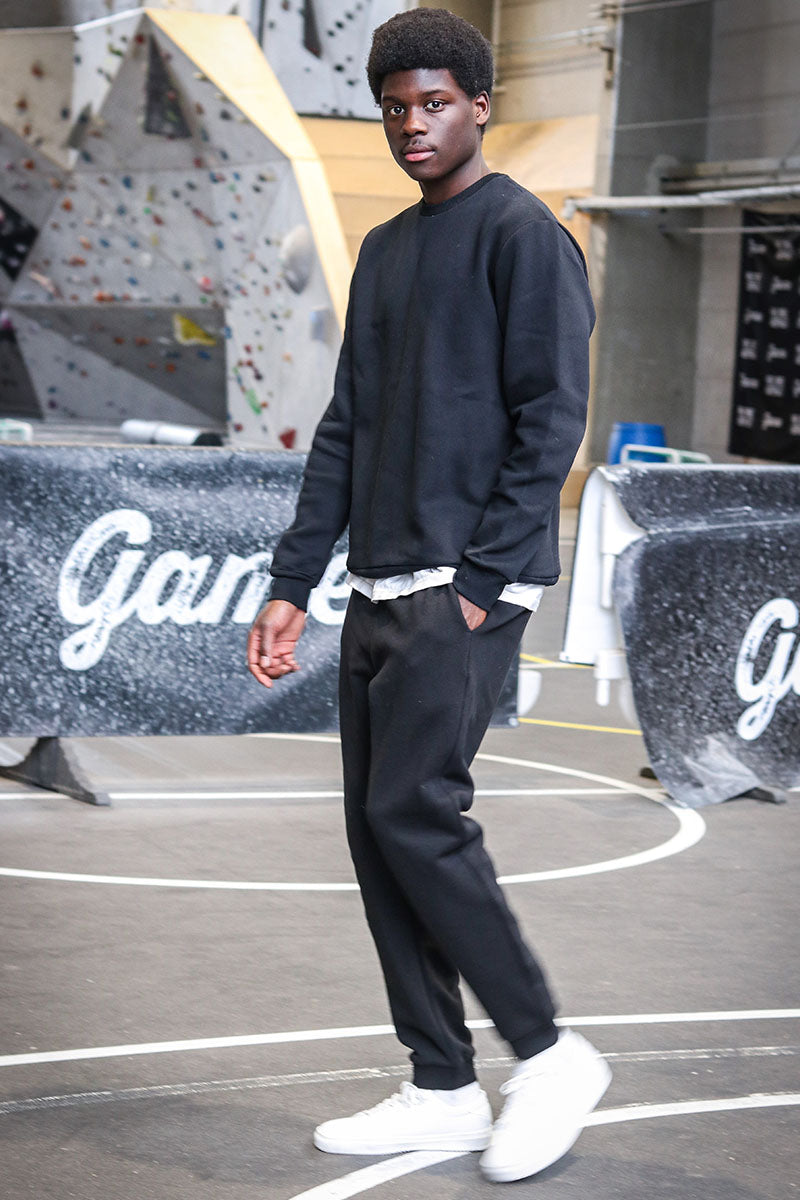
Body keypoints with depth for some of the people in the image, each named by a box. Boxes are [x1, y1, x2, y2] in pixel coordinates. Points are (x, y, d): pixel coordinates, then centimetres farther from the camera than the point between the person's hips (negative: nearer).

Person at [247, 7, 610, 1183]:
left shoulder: (524, 236, -5)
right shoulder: (384, 252, 19)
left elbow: (551, 420, -11)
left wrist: (481, 582, -15)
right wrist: (293, 583, 14)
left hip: (466, 587, -8)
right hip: (381, 589, 8)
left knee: (417, 813, -13)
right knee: (377, 826, 6)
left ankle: (549, 1054, 0)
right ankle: (443, 1089, 13)